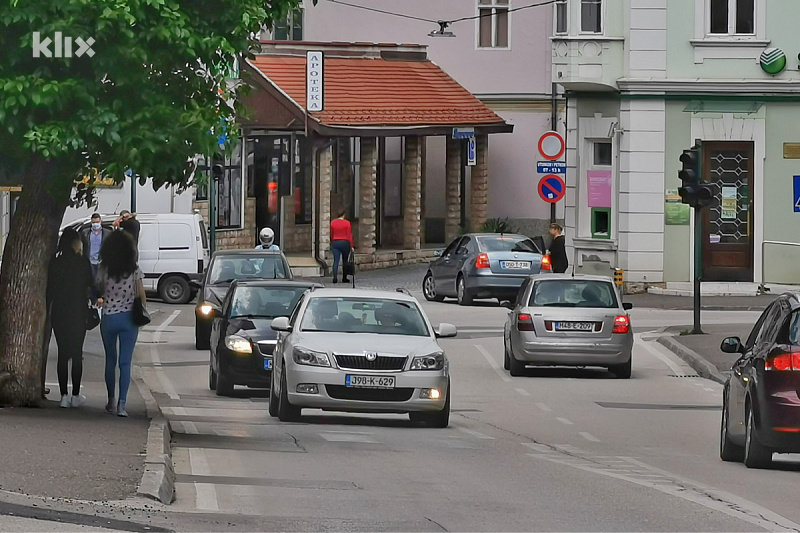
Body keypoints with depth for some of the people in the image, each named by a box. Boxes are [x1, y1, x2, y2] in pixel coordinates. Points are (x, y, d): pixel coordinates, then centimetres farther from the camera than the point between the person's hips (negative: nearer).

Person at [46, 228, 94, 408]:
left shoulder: (55, 263, 0)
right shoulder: (82, 262, -9)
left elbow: (49, 290, 2)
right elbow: (90, 283, 1)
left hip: (59, 313, 2)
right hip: (78, 313, -2)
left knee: (62, 354, 6)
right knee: (77, 354, 5)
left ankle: (64, 395, 1)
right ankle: (76, 395, 4)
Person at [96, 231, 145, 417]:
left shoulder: (104, 269, -6)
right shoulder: (134, 270, -7)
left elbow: (99, 290, 2)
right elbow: (141, 294, -4)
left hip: (108, 318, 1)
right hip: (128, 318, -1)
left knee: (110, 359, 17)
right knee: (125, 362, -1)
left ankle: (111, 400, 21)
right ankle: (122, 403, -10)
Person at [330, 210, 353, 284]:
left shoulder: (333, 223, 3)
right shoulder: (347, 223, -7)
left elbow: (331, 235, 9)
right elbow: (349, 235, -6)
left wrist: (332, 243, 20)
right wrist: (351, 246, -2)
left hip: (335, 243, 2)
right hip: (345, 243, -2)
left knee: (336, 261, -2)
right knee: (345, 261, 12)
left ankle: (335, 277, -18)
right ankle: (344, 278, 17)